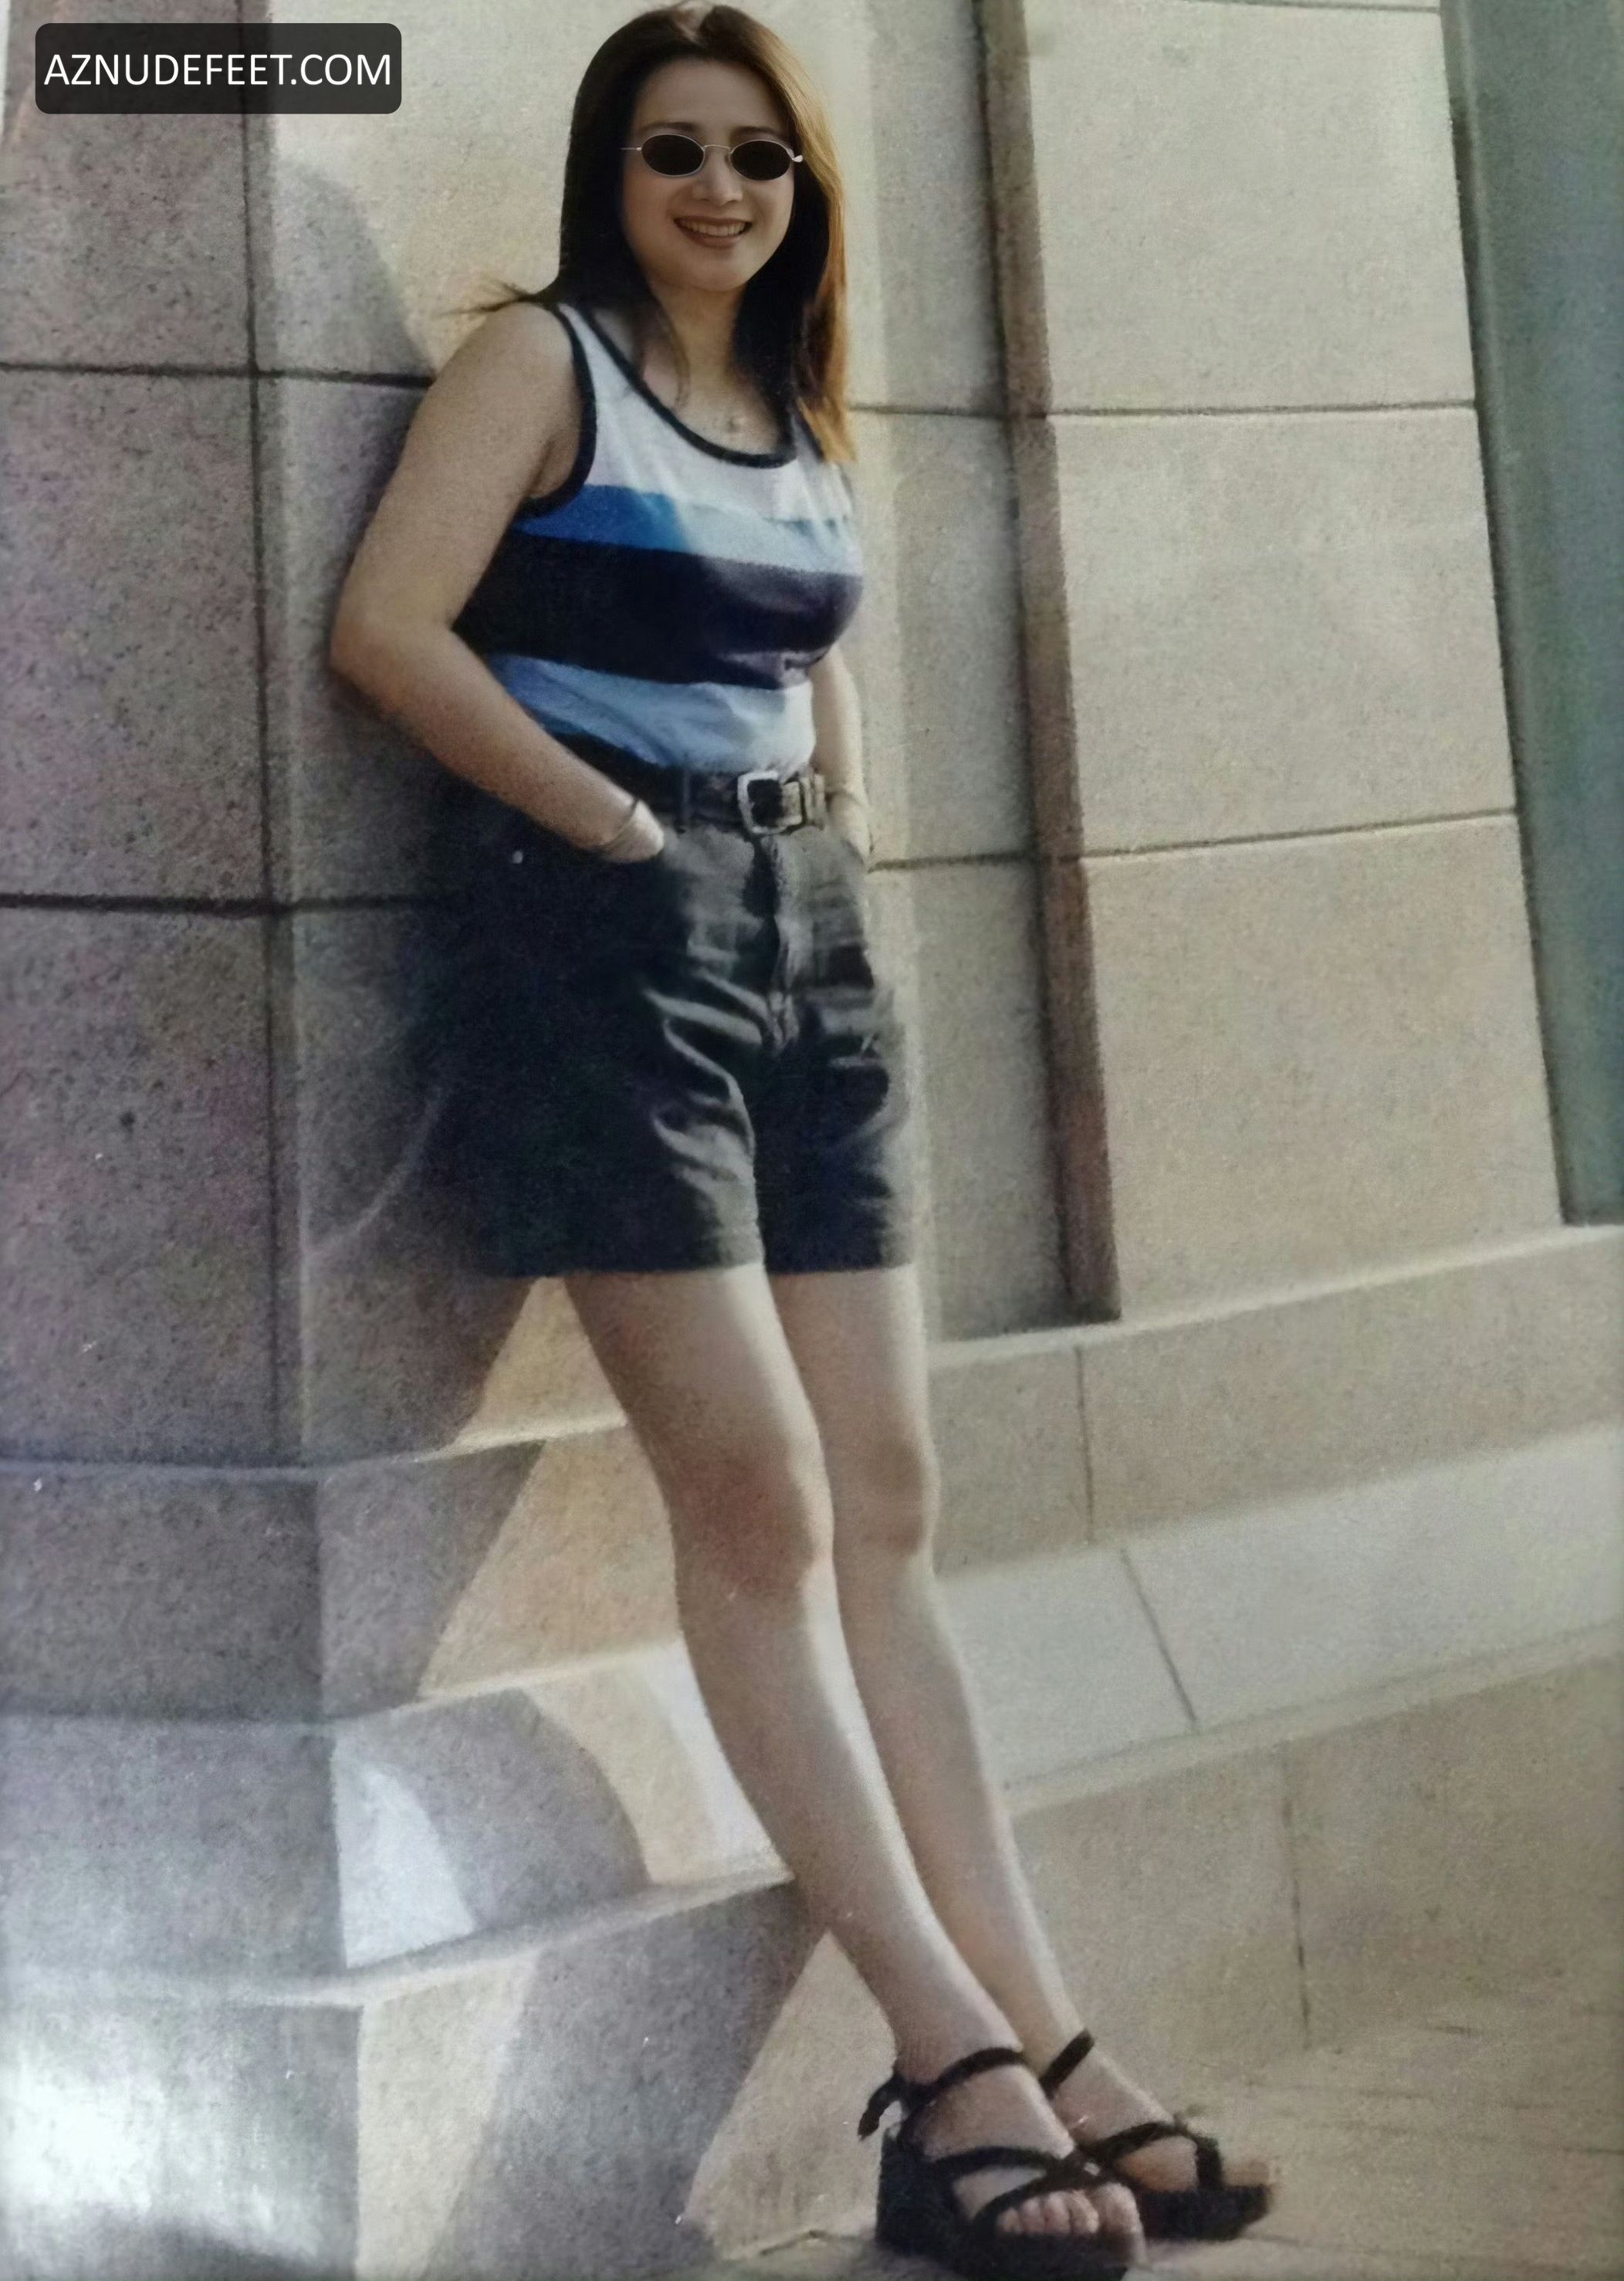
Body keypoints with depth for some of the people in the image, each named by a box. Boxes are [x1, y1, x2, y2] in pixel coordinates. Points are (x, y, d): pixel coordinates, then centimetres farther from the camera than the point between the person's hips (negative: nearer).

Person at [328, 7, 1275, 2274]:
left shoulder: (808, 421, 19)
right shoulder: (540, 359, 0)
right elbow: (389, 625, -12)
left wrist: (825, 858, 12)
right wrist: (618, 828, -11)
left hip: (813, 944, 7)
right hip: (614, 947, -7)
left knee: (887, 1512, 3)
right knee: (759, 1508, -11)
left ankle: (1042, 2044, 3)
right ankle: (960, 2062, -9)